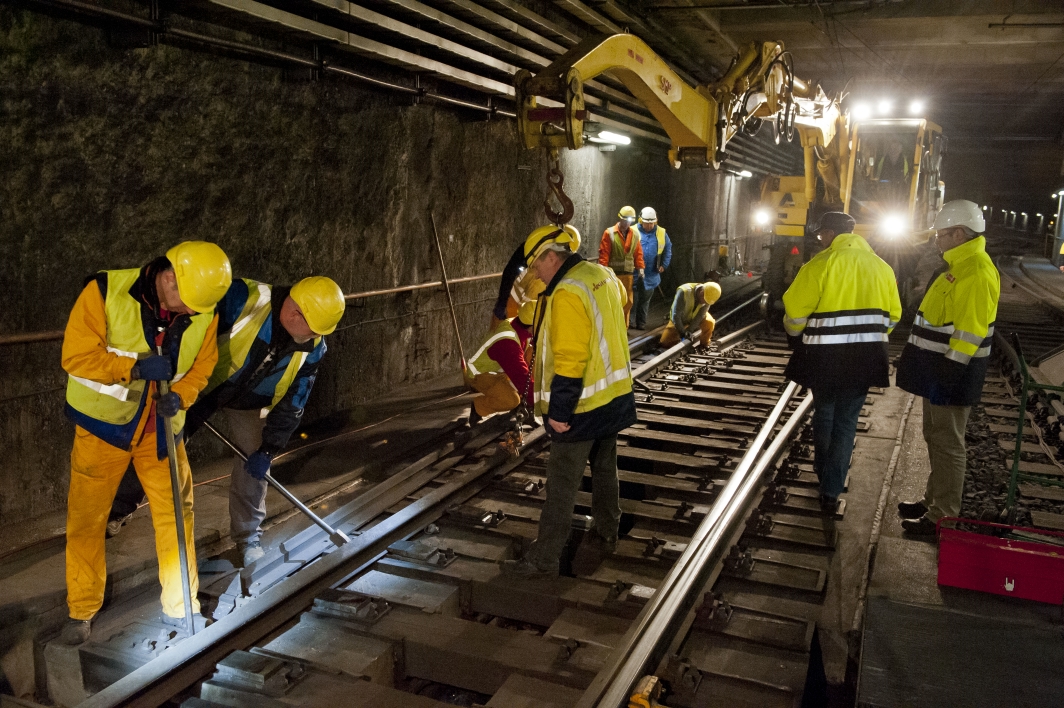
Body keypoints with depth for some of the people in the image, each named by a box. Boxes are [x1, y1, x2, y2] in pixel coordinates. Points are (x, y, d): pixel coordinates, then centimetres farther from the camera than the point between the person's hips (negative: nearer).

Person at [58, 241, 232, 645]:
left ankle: (180, 606, 21)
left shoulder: (204, 310, -10)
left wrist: (181, 396, -21)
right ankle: (82, 611, 26)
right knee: (87, 519, 6)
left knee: (176, 515, 5)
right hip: (103, 423, -2)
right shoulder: (105, 292, -21)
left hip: (160, 428, 3)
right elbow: (75, 357, -19)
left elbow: (202, 366, -1)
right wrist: (136, 367, -30)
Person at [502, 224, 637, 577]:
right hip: (615, 393, 9)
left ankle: (544, 559, 6)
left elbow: (570, 358, -26)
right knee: (605, 468, 22)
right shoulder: (604, 276, 5)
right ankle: (606, 534, 37)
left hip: (582, 406, -9)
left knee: (562, 485, -2)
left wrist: (558, 411, -20)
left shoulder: (568, 293, -23)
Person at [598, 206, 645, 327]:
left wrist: (640, 268, 5)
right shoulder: (609, 233, -6)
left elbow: (638, 253, 13)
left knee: (627, 303, 9)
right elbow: (604, 253, -9)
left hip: (628, 275, 5)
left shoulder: (634, 235, 9)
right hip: (613, 274, -5)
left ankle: (623, 328, 21)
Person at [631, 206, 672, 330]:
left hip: (651, 274, 3)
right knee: (633, 298, 0)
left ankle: (641, 322, 20)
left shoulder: (661, 233, 3)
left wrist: (664, 265, 6)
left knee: (645, 299, 11)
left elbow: (668, 249, 13)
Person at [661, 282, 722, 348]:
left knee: (709, 322, -30)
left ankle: (704, 344, -3)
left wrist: (690, 330, -34)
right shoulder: (684, 292, -37)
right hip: (680, 320, -1)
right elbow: (675, 315, -35)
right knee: (665, 342, -11)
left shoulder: (708, 296, -25)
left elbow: (701, 315, -24)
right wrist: (683, 332, -33)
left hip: (695, 317, 1)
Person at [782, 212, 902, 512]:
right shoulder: (881, 267, 5)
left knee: (824, 413, 19)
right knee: (846, 420, 9)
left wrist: (796, 333, 11)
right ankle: (830, 492, 7)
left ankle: (823, 473, 35)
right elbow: (892, 316, 10)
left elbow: (796, 309, -10)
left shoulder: (821, 264, -11)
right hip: (865, 357, 3)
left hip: (826, 355, -3)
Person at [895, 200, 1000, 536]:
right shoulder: (961, 265, 13)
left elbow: (970, 332, -24)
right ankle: (934, 499, 32)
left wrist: (948, 375, -22)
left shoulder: (976, 272, -21)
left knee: (947, 443, -1)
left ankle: (943, 516, 9)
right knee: (935, 436, 19)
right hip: (938, 371, 10)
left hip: (951, 376, -10)